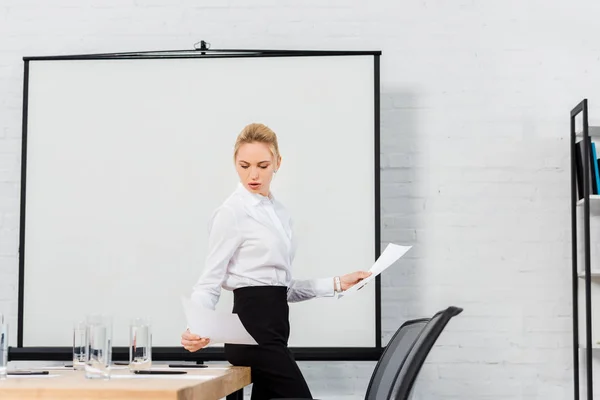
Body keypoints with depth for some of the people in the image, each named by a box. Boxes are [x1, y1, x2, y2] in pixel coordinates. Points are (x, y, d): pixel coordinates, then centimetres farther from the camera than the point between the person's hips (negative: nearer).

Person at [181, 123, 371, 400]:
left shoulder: (279, 212, 15)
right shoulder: (232, 212, -9)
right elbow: (210, 283, -11)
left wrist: (337, 284, 13)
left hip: (272, 328, 8)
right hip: (255, 330, -8)